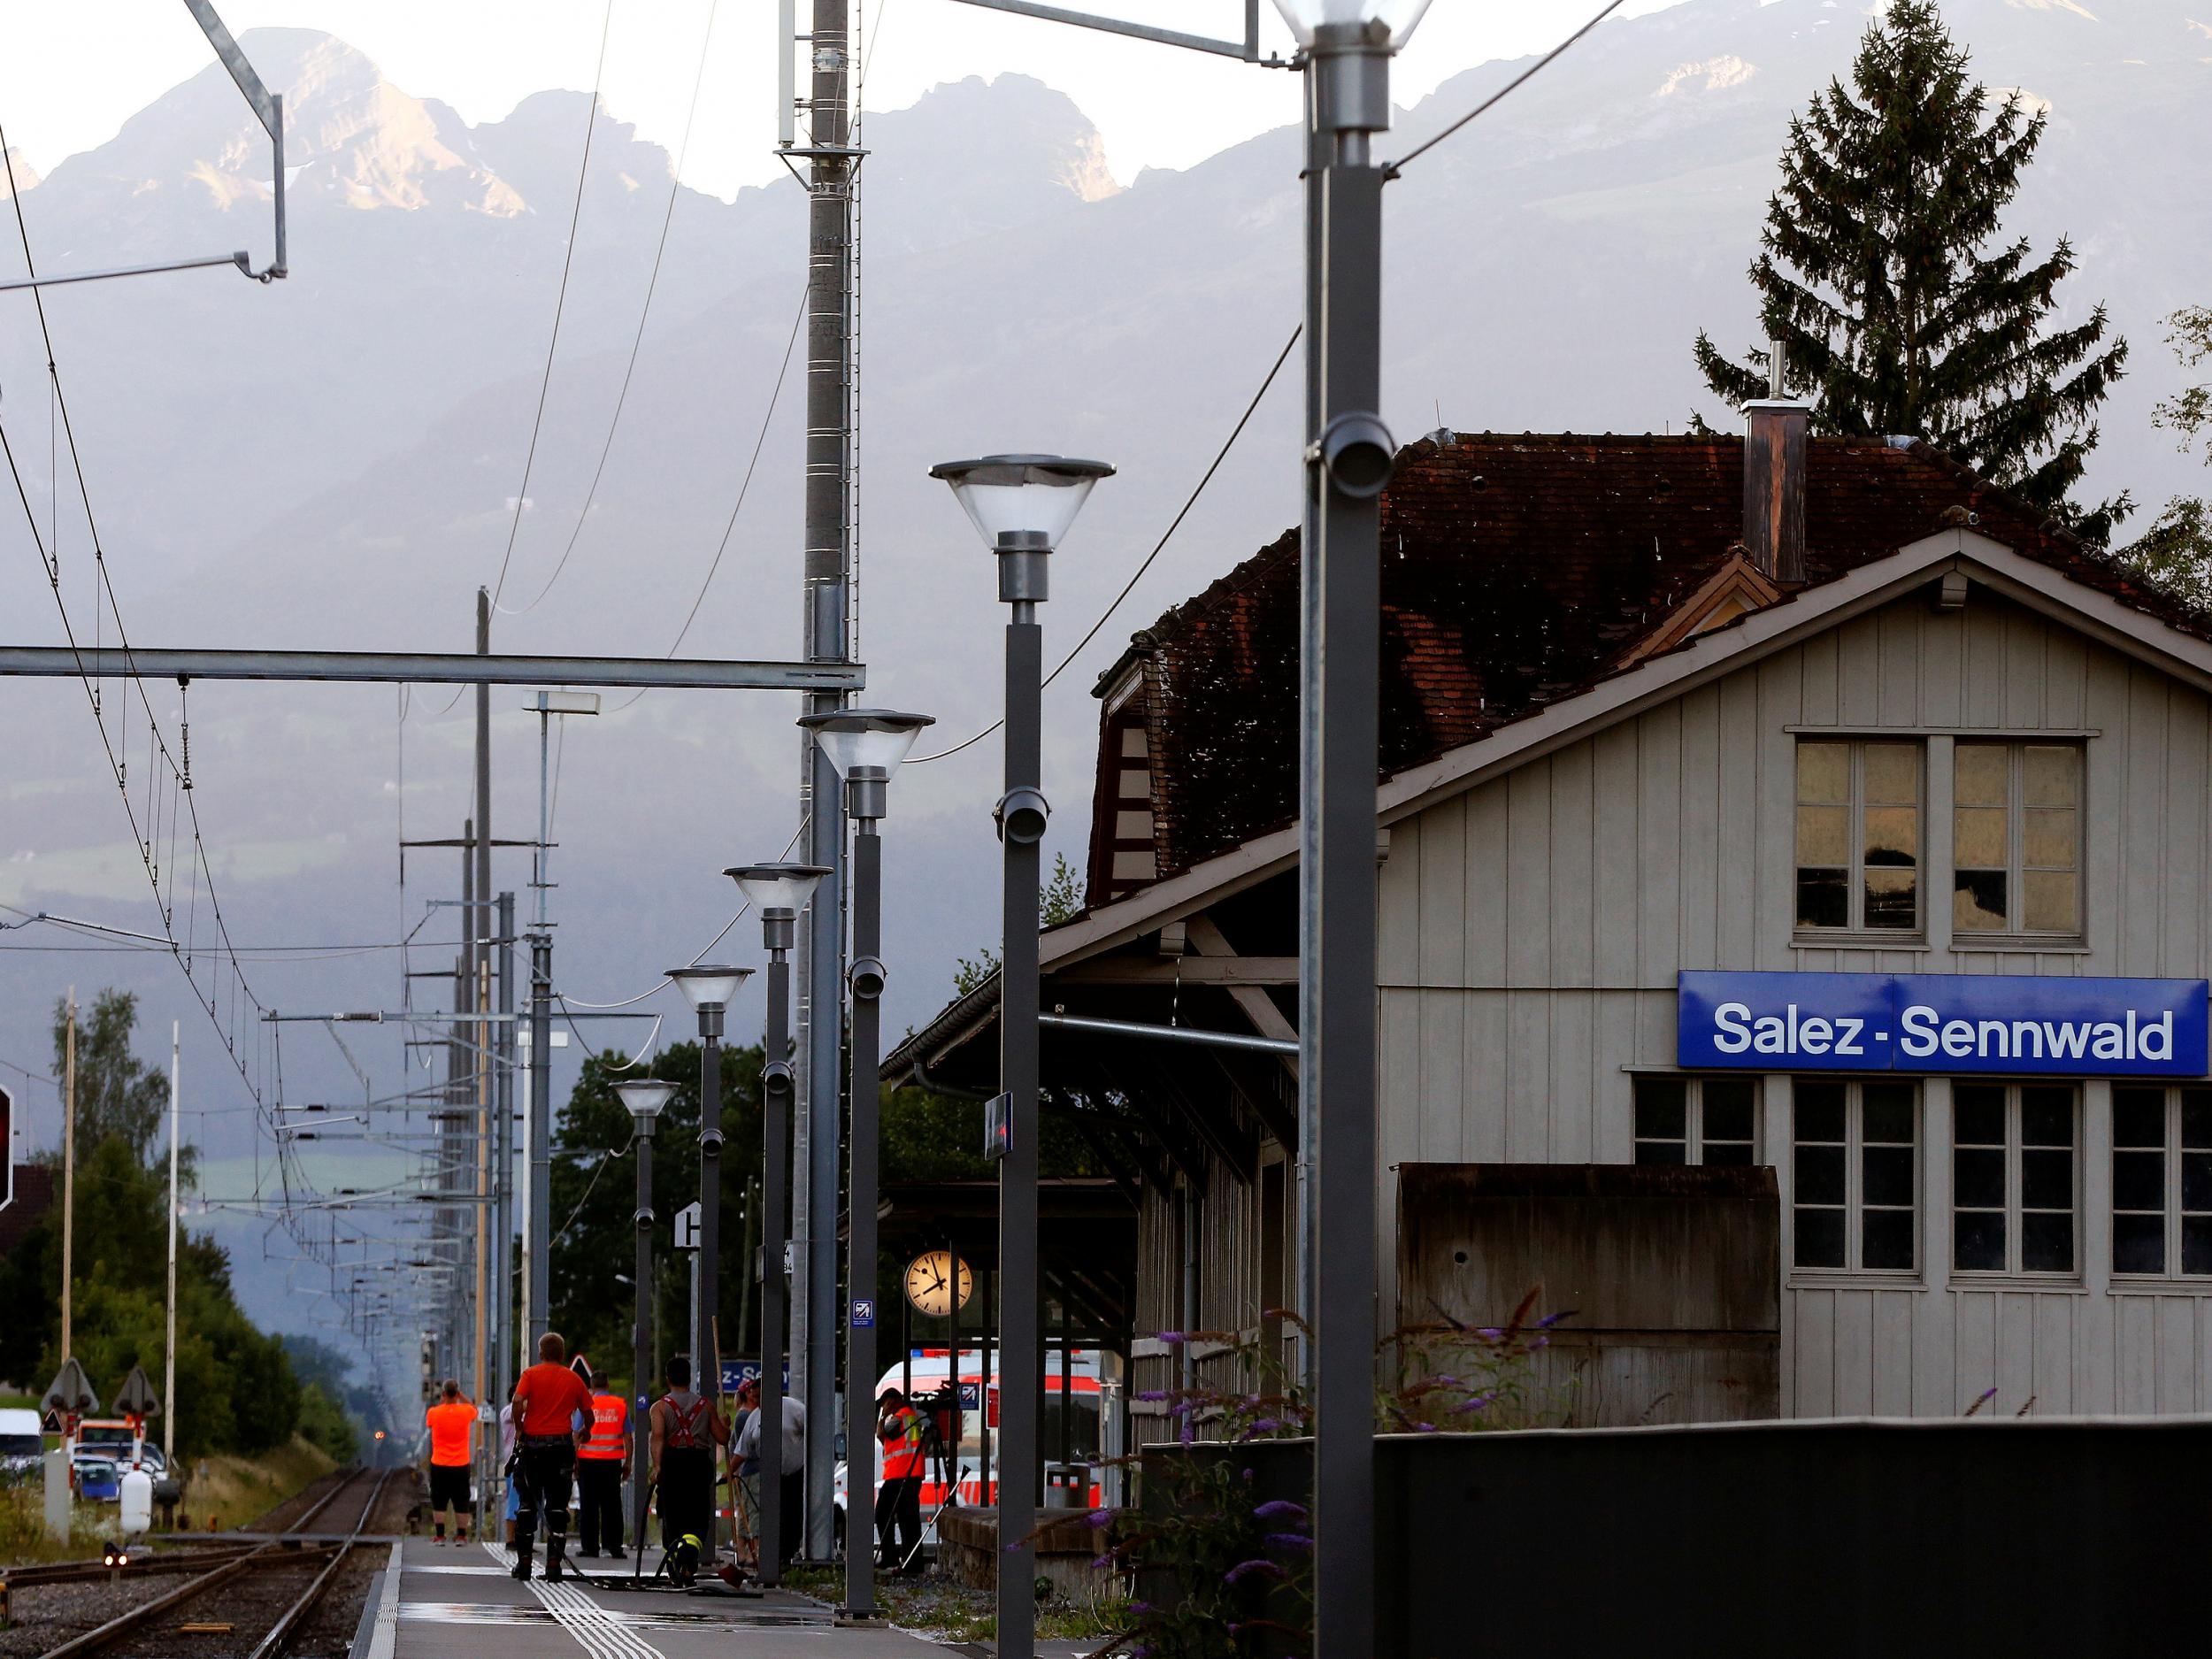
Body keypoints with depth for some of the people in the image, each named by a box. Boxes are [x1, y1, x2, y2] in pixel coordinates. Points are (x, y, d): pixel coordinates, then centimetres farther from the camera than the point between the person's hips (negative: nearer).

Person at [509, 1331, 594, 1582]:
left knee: (528, 1504, 8)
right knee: (557, 1505, 3)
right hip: (562, 1443, 1)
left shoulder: (531, 1375, 0)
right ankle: (554, 1563, -4)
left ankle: (523, 1561, 6)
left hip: (532, 1442, -1)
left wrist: (519, 1428, -2)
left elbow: (518, 1401, -16)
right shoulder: (574, 1379, 7)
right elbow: (588, 1413, 13)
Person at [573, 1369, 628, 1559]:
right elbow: (627, 1436, 5)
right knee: (612, 1506, 5)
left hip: (588, 1460, -2)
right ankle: (614, 1546, 0)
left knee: (590, 1506, 3)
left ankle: (590, 1546, 2)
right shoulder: (621, 1405, 4)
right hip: (612, 1462, 2)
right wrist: (627, 1463, 11)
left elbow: (577, 1436, -3)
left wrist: (574, 1461, 2)